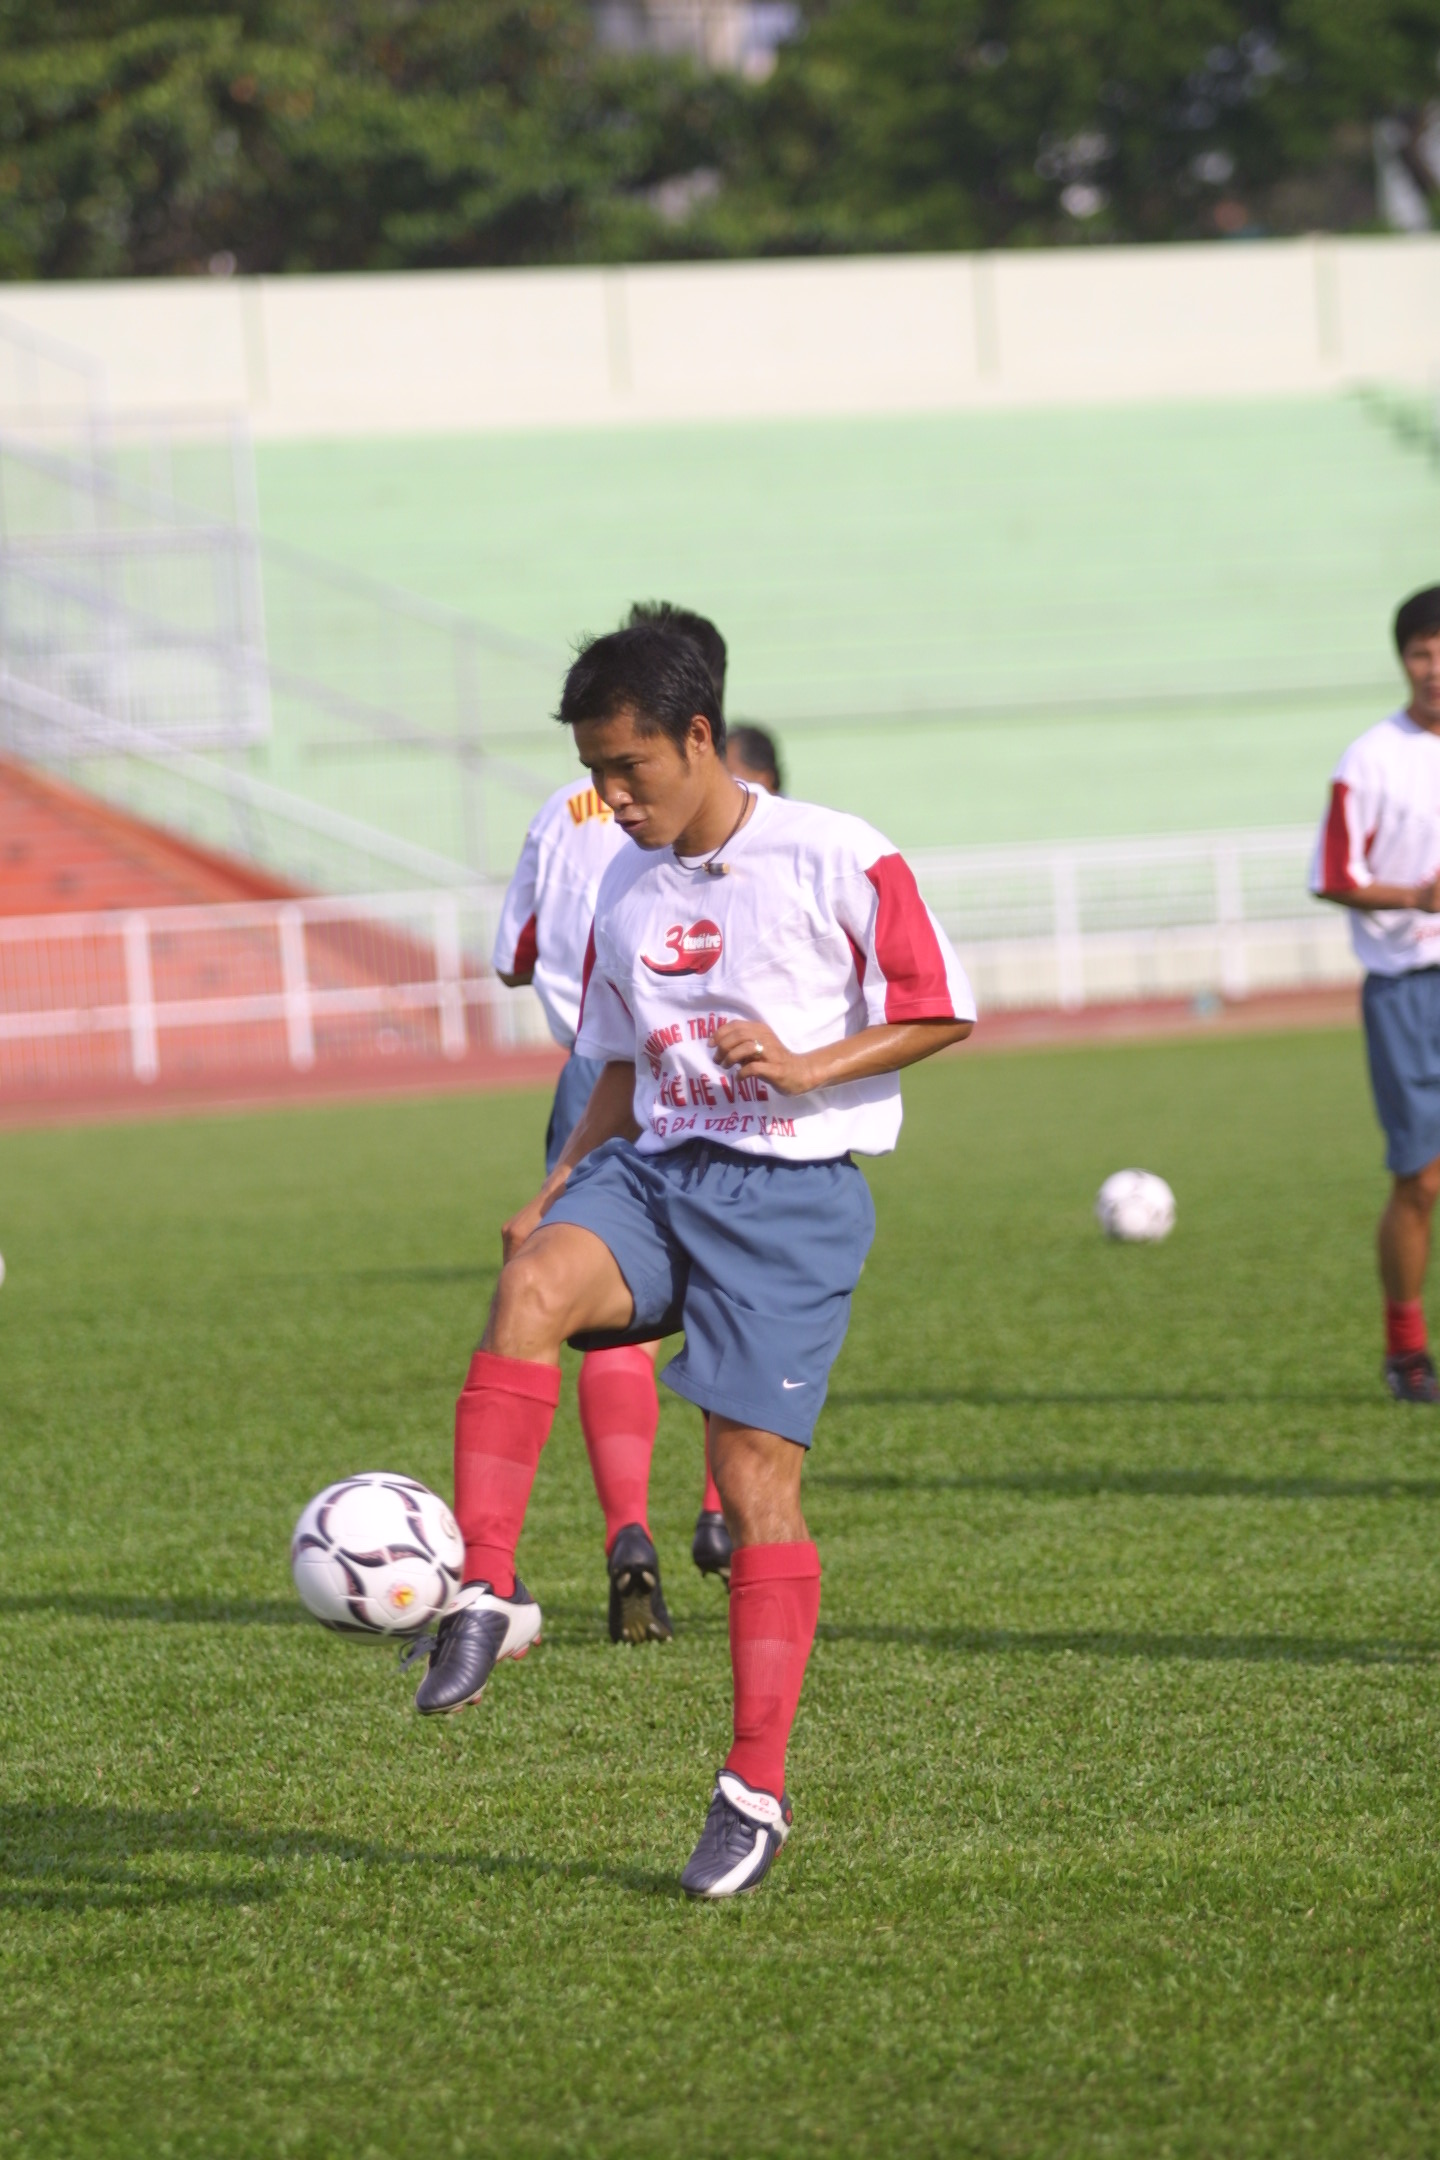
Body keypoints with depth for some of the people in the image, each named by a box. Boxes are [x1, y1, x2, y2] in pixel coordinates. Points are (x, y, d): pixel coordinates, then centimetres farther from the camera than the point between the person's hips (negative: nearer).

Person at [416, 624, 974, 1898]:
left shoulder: (835, 861, -6)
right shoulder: (627, 889, 13)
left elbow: (942, 1014, -4)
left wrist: (804, 1067, -17)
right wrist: (555, 1192, 9)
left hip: (793, 1193, -5)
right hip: (655, 1172, 5)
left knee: (757, 1480, -8)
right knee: (534, 1283, -29)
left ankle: (758, 1792, 1)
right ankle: (486, 1593, -30)